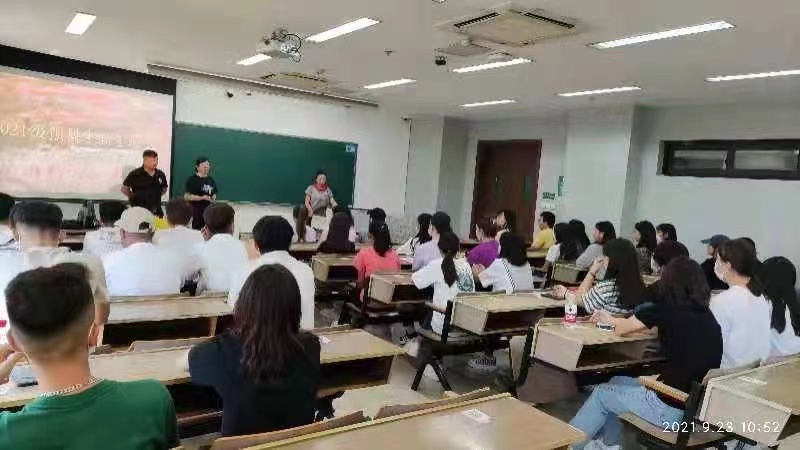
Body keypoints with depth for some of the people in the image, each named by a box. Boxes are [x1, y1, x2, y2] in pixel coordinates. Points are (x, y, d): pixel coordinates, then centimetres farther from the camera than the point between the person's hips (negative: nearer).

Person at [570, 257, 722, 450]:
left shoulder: (665, 310, -13)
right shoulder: (706, 314, 4)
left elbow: (620, 329, 0)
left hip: (674, 409, -7)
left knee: (601, 394, 17)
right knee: (617, 383, 24)